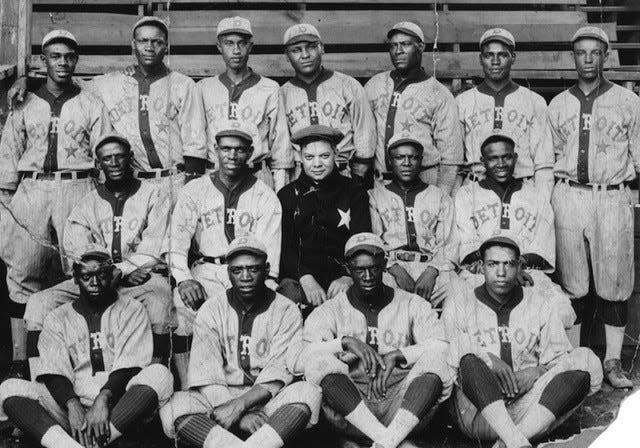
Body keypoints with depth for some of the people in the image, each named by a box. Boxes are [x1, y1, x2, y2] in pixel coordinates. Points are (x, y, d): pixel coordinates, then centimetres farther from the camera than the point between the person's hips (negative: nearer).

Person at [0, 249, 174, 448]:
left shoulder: (132, 310, 12)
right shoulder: (58, 318, 17)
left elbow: (130, 366, -2)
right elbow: (53, 372, 2)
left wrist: (103, 400, -20)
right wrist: (73, 405, -18)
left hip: (119, 405, -1)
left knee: (159, 374, -30)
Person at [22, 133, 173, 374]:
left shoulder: (153, 195, 12)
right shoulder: (87, 203, 19)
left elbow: (152, 251, 2)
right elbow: (75, 247, 3)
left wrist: (118, 272, -12)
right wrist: (123, 272, -11)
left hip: (143, 277, -3)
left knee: (158, 302, -37)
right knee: (39, 303, -17)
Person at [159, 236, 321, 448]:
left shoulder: (287, 311, 3)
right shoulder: (211, 310, 5)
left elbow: (278, 374, -7)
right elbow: (206, 374, -5)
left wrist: (240, 404, -24)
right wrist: (241, 415, -20)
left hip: (268, 401, -1)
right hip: (218, 399, 1)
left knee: (309, 392, -30)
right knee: (173, 406, -26)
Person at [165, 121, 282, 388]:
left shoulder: (265, 197, 8)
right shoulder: (194, 191, 12)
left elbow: (268, 249, -2)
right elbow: (176, 241, 2)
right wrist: (184, 278, -17)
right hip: (205, 271, 1)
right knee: (180, 303, -29)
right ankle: (188, 388, -23)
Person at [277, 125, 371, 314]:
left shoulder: (354, 192, 11)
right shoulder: (287, 195, 12)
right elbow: (284, 247, 3)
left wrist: (348, 277, -18)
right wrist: (305, 278, -17)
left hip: (343, 275, 0)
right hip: (297, 277, 1)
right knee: (290, 295, -32)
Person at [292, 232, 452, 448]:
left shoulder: (412, 305, 14)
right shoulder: (329, 312, 11)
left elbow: (442, 347, -3)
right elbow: (299, 361, -5)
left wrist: (397, 355, -12)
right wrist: (344, 342, -16)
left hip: (404, 412, 0)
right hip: (350, 416, 0)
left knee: (434, 361, -25)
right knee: (320, 361, -27)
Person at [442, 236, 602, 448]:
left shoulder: (538, 305, 16)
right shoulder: (460, 304, 11)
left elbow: (560, 358, 8)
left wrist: (536, 373, -12)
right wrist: (487, 359, -21)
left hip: (527, 410, 2)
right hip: (476, 413, -2)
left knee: (585, 360, -20)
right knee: (471, 359, -31)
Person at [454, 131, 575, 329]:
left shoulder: (536, 195, 20)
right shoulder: (466, 194, 15)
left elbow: (542, 249, 10)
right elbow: (469, 247, 1)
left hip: (528, 273, 2)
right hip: (479, 275, -2)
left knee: (562, 311, -29)